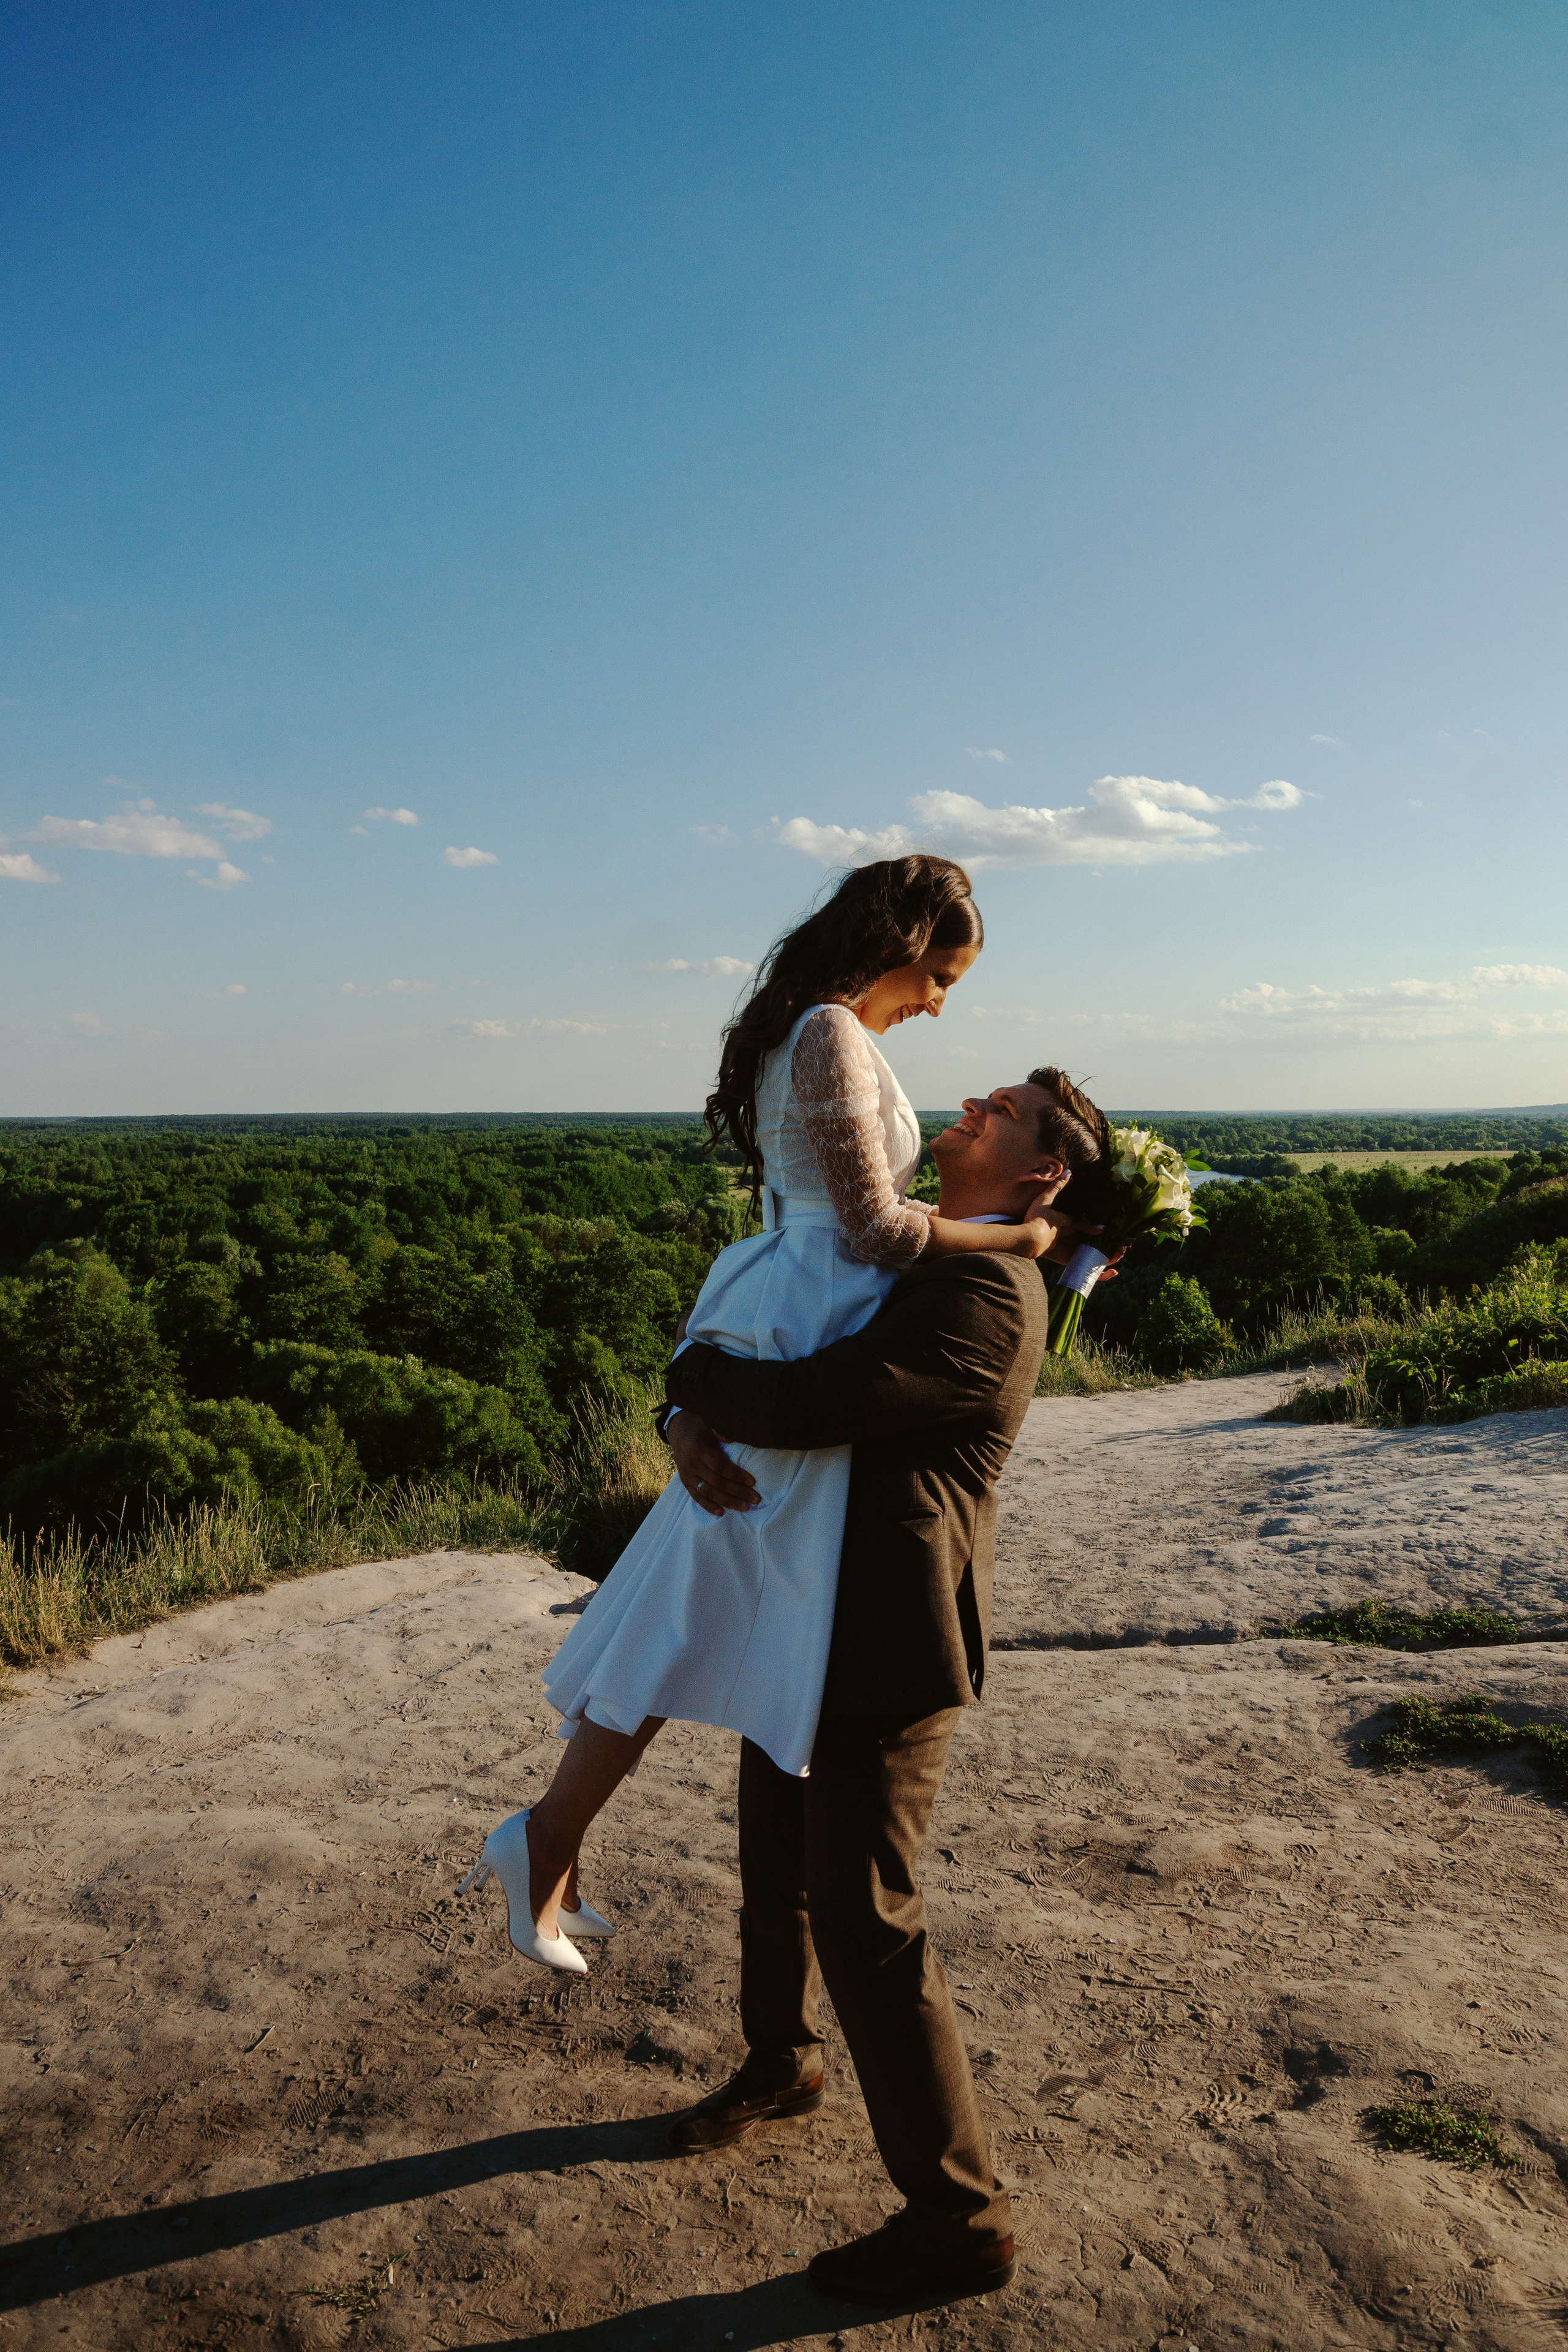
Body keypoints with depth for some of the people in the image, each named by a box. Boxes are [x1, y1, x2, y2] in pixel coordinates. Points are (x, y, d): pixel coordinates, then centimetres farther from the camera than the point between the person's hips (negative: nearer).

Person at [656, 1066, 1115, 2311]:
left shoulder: (987, 1295, -22)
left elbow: (806, 1403, -32)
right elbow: (741, 1351, 8)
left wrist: (694, 1369, -11)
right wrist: (694, 1427, -15)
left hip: (889, 1647, -10)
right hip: (809, 1627, 10)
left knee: (867, 1923, -1)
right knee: (777, 1861, 26)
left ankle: (960, 2218, 19)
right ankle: (782, 2062, 52)